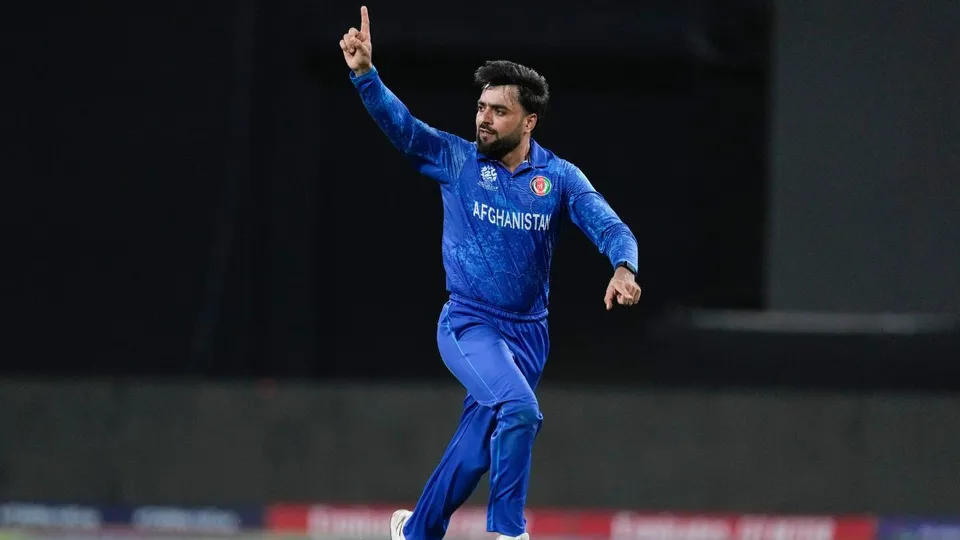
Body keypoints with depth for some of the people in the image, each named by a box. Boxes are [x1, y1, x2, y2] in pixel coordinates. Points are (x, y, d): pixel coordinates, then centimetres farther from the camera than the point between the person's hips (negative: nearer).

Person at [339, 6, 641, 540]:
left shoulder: (560, 177, -1)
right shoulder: (457, 160, -4)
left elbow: (611, 228, -10)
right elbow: (400, 124, -16)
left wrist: (624, 269, -32)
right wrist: (365, 74, -33)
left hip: (529, 332, 3)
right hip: (470, 324, -3)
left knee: (476, 448, 9)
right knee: (519, 410, -27)